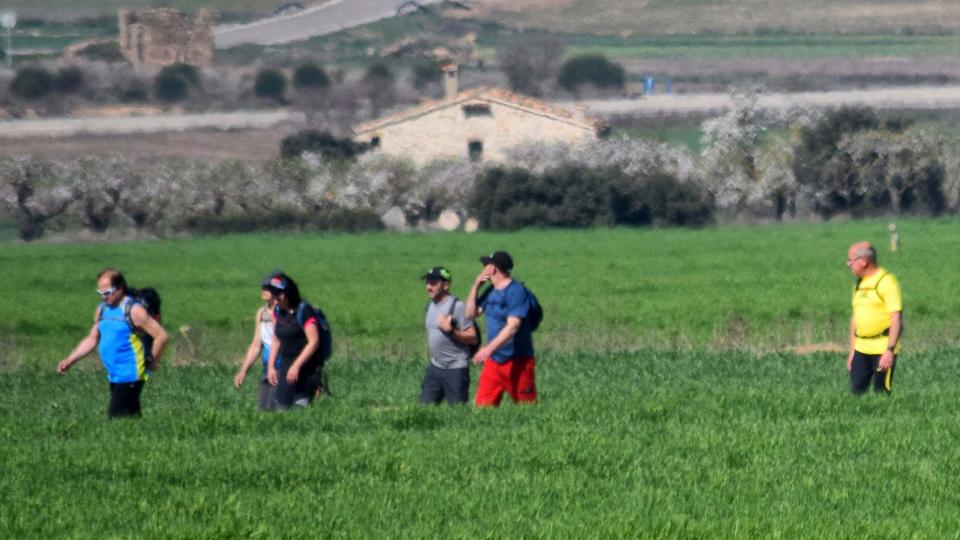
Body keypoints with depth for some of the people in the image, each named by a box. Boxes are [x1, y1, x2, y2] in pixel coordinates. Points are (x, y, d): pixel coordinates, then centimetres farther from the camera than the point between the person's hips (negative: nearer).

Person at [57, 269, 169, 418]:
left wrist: (152, 363, -6)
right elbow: (92, 340, 19)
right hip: (114, 376, 8)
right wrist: (70, 360, 10)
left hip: (130, 377, -8)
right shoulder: (102, 310, 12)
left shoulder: (133, 311, -12)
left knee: (116, 418, -14)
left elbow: (161, 336, -13)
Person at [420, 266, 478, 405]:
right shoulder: (430, 306, 10)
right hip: (435, 367, 8)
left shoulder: (457, 307, -15)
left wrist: (451, 331, -28)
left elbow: (473, 338, -17)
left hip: (455, 369, -8)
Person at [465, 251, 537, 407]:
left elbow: (512, 326, -25)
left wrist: (489, 348, -32)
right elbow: (470, 314, 17)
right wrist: (476, 286, 6)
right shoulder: (491, 292, 10)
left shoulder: (516, 291, -16)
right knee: (483, 406, 1)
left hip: (517, 362, -8)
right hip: (493, 361, 8)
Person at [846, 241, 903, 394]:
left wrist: (890, 351, -22)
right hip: (861, 348, 8)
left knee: (881, 393, -5)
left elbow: (897, 319, -16)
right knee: (856, 391, 2)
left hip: (883, 349, -8)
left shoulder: (886, 282, -11)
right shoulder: (859, 285, 14)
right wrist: (852, 351, 20)